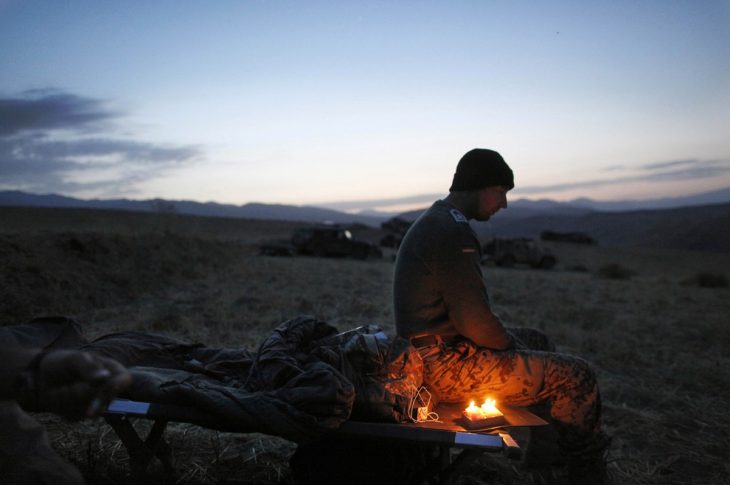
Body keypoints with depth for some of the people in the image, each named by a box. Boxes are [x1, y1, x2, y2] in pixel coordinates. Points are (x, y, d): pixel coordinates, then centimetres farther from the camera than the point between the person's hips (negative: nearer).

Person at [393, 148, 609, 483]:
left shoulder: (435, 222, 11)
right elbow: (475, 321, -24)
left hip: (432, 352, 11)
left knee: (538, 341, 25)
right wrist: (512, 342, -5)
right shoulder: (453, 233, -22)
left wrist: (509, 336, 12)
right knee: (575, 375, -7)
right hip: (447, 366, -11)